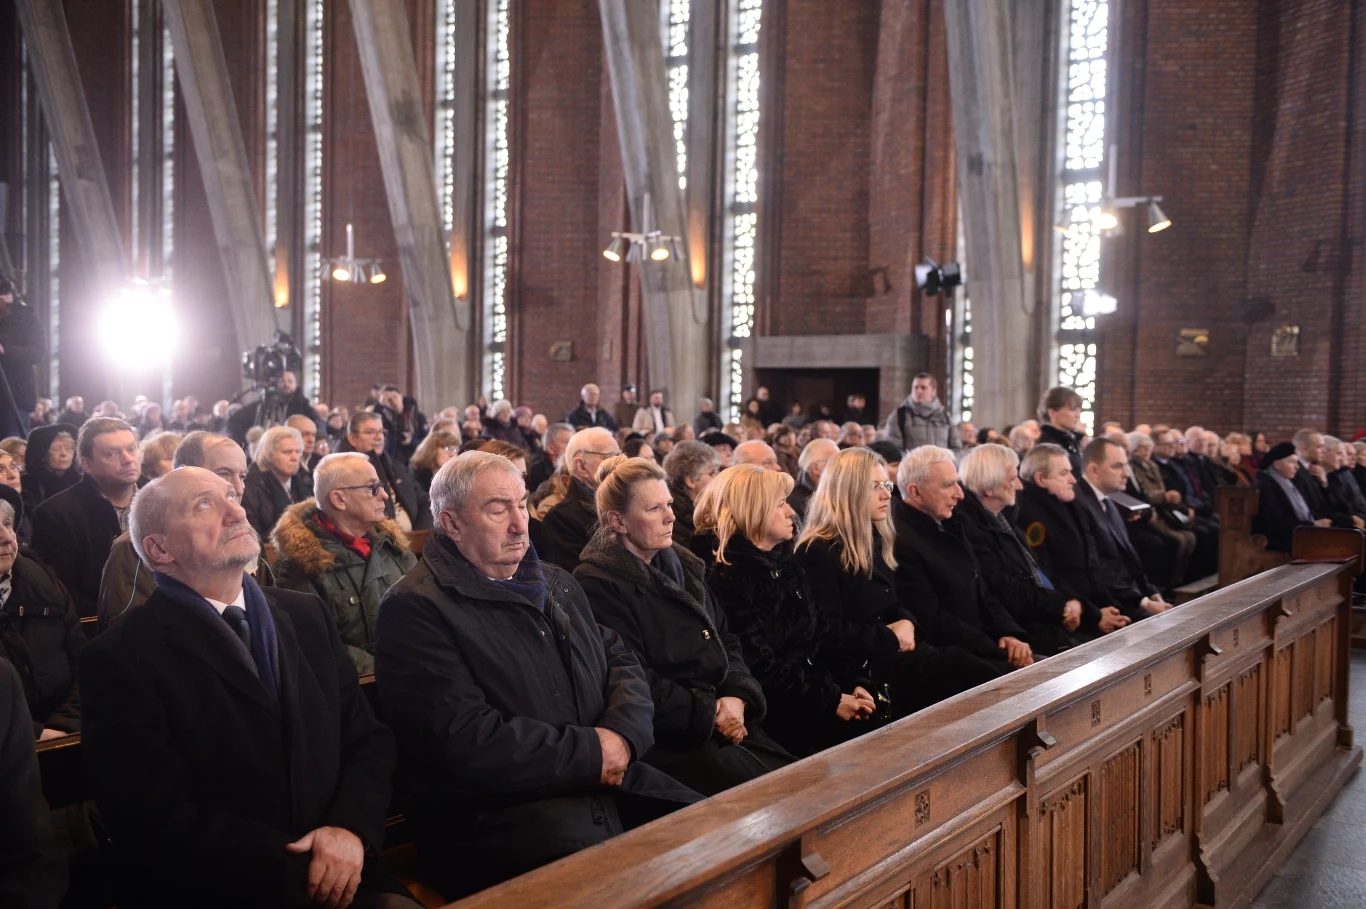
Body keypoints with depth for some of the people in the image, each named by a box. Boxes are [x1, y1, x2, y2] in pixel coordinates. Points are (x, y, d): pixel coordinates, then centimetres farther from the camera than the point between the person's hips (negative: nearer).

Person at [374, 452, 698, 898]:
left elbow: (621, 660, 15)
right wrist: (589, 752, -12)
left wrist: (623, 734, -7)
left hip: (611, 783, 8)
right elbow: (465, 739, -18)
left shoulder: (556, 584, 18)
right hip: (496, 816, -7)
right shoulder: (414, 610, -8)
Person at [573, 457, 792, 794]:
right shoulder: (598, 586, -10)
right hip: (661, 737, -7)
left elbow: (725, 640, 15)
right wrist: (710, 712, -12)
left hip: (723, 722, 8)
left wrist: (737, 698, -5)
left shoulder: (682, 566, 15)